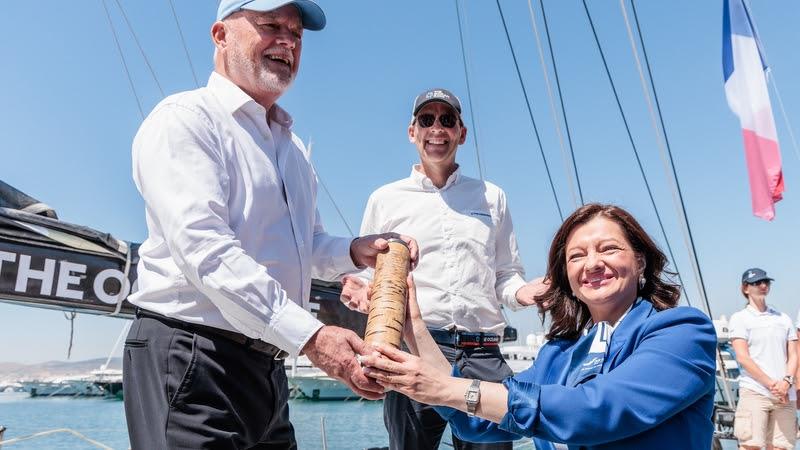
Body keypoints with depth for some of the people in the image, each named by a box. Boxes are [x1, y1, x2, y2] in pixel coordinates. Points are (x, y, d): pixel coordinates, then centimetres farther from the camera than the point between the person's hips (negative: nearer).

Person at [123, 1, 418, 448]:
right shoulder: (185, 118, -9)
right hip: (192, 359, -8)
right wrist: (311, 336, -29)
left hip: (267, 366, 8)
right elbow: (205, 248, -22)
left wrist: (355, 251, 1)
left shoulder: (291, 145, 18)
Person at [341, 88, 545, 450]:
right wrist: (361, 294, -8)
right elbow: (365, 277, 14)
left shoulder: (492, 197, 17)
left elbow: (505, 275, 19)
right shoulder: (385, 199, 12)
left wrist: (520, 292, -3)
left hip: (483, 355, 2)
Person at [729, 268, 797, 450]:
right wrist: (771, 384, -11)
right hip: (754, 392, -4)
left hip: (785, 394, 5)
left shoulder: (783, 319, 18)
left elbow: (793, 355, 12)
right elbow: (742, 357, -5)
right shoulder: (739, 318, 3)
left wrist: (786, 381, -6)